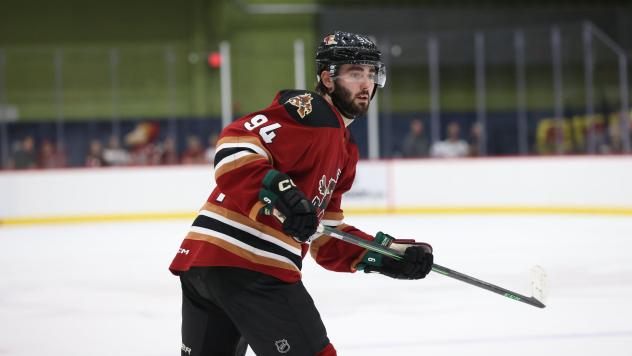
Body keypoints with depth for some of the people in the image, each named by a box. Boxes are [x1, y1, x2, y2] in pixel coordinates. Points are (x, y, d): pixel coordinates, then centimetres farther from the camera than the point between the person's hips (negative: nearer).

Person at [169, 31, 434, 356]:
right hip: (250, 266, -10)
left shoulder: (344, 151, 24)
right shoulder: (310, 110, -5)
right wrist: (278, 190, -29)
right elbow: (235, 143, -17)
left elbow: (326, 237, 23)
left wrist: (386, 254, 13)